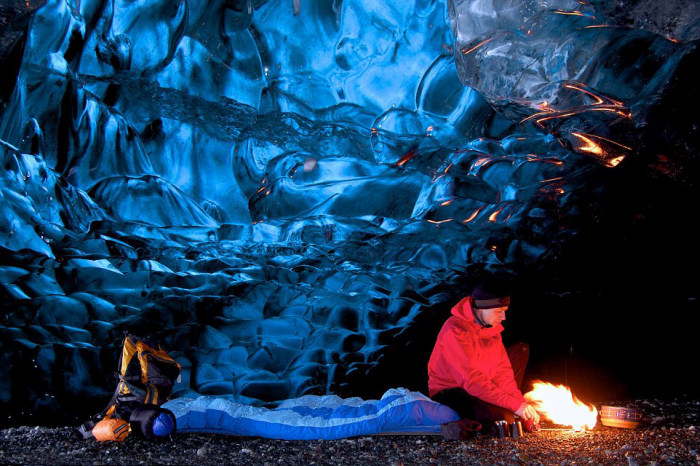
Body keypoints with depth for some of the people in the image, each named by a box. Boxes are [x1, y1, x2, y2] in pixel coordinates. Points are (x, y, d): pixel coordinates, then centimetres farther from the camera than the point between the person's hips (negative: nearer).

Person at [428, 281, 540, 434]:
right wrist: (515, 405, -30)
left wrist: (520, 402, -16)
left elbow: (502, 369, -2)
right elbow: (472, 381, -32)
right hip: (448, 391, -9)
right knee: (497, 414, -36)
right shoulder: (455, 331, -27)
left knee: (521, 349, 6)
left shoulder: (491, 326, 0)